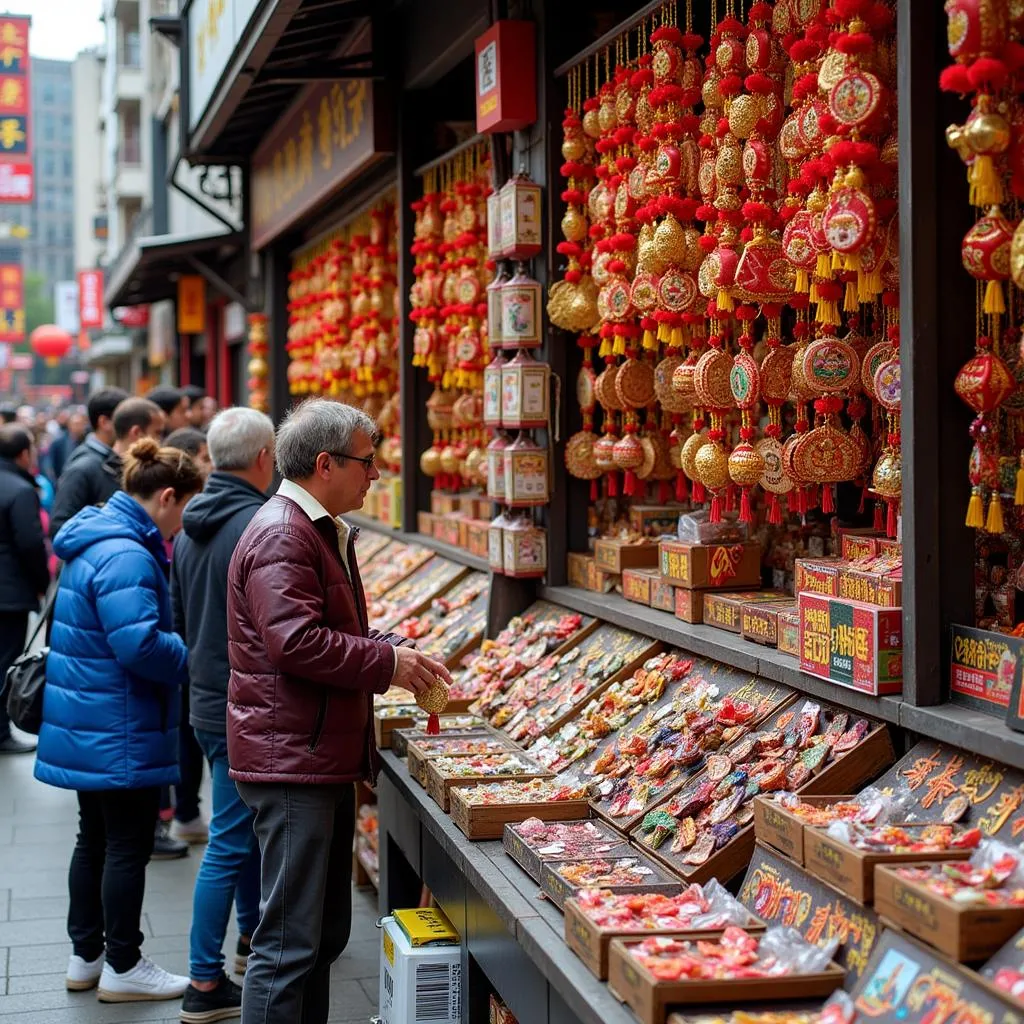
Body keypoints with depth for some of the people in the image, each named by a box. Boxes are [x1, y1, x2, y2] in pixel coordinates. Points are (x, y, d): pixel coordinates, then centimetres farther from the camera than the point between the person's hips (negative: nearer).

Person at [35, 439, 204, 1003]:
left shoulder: (98, 540, 11)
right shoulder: (124, 557, -23)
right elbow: (142, 644, -29)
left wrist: (184, 653, 11)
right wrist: (193, 661, -13)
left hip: (88, 727, 11)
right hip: (120, 731, -11)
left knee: (95, 839, 18)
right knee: (128, 846, 2)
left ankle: (85, 955, 29)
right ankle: (122, 967, 13)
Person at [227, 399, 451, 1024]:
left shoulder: (327, 532, 20)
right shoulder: (282, 536, -15)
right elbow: (296, 642, -26)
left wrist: (396, 654, 11)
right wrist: (388, 662, -16)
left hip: (325, 760, 11)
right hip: (292, 761, -11)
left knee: (326, 933, 17)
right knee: (290, 942, -8)